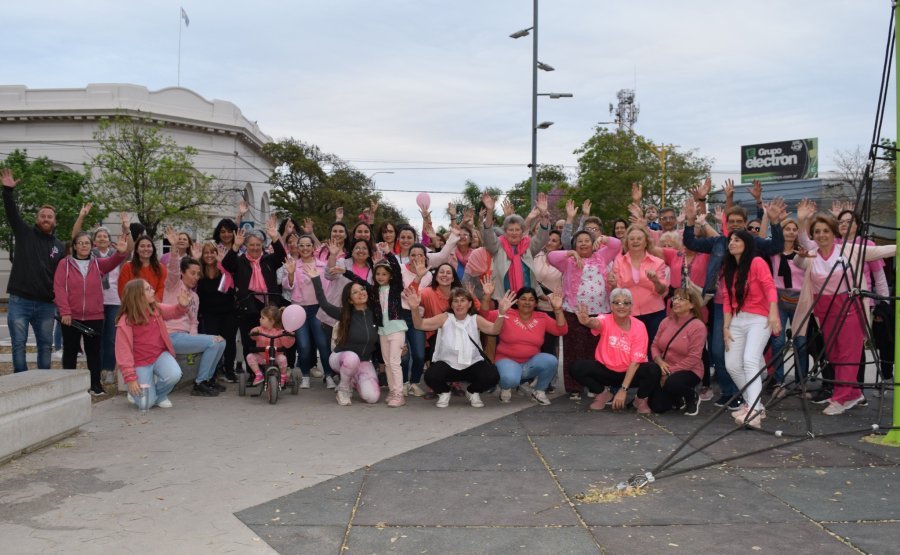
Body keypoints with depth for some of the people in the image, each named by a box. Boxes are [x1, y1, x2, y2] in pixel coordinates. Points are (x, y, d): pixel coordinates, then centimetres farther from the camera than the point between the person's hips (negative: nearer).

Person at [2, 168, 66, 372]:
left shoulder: (60, 246, 10)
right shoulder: (25, 234, 5)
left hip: (46, 304, 2)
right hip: (19, 302, -2)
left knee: (45, 345, 7)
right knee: (18, 345, 0)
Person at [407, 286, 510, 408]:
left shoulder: (475, 319, 0)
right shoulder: (445, 318, -3)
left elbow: (494, 329, -16)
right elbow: (420, 325, -11)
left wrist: (501, 313, -36)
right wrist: (415, 309, -32)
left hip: (472, 364, 1)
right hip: (447, 364, -1)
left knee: (492, 376, -25)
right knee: (431, 376, -30)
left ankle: (473, 392, 12)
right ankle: (444, 393, 10)